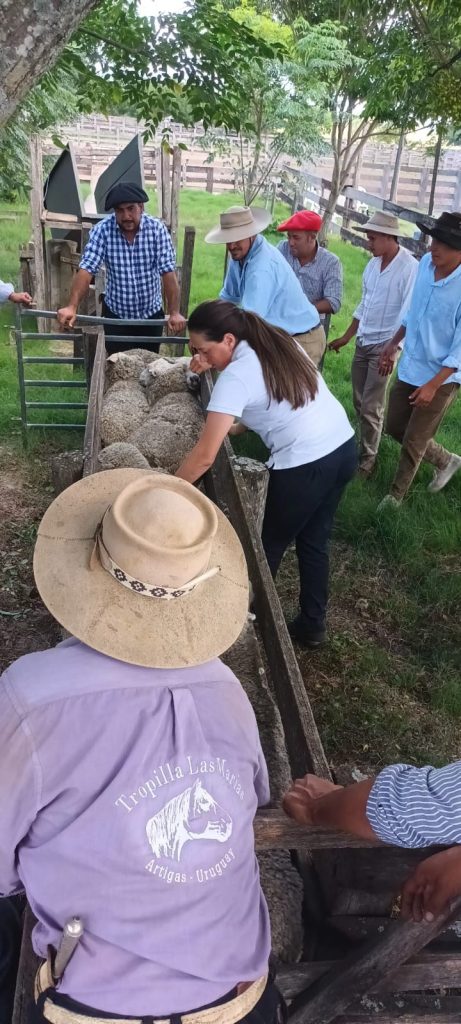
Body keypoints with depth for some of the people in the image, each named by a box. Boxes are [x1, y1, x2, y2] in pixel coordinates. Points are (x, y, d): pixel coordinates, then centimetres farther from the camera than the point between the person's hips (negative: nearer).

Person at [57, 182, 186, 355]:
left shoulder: (157, 229, -14)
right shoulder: (102, 230, -15)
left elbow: (168, 273, -18)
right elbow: (86, 270, -21)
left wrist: (175, 312, -29)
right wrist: (72, 307, -35)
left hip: (151, 313, 0)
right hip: (116, 314, 0)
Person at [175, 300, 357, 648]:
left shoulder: (236, 375, -15)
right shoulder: (279, 342, 8)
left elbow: (205, 456, -18)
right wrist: (239, 426, 13)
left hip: (305, 467, -8)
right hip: (345, 449, 8)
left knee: (271, 547, 14)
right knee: (315, 541, 21)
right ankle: (313, 625, 34)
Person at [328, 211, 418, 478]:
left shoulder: (409, 268, -16)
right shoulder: (373, 264, 7)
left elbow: (407, 314, -19)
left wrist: (391, 349, -23)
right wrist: (347, 337, 19)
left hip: (385, 345, -7)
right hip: (363, 343, 7)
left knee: (371, 408, -2)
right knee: (360, 403, 13)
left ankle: (368, 458, 14)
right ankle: (366, 445, 30)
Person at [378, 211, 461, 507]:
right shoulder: (426, 263, -7)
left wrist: (433, 385, -23)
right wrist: (394, 343, 14)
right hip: (410, 367, 7)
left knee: (413, 442, 6)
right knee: (395, 426, 18)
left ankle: (396, 496, 30)